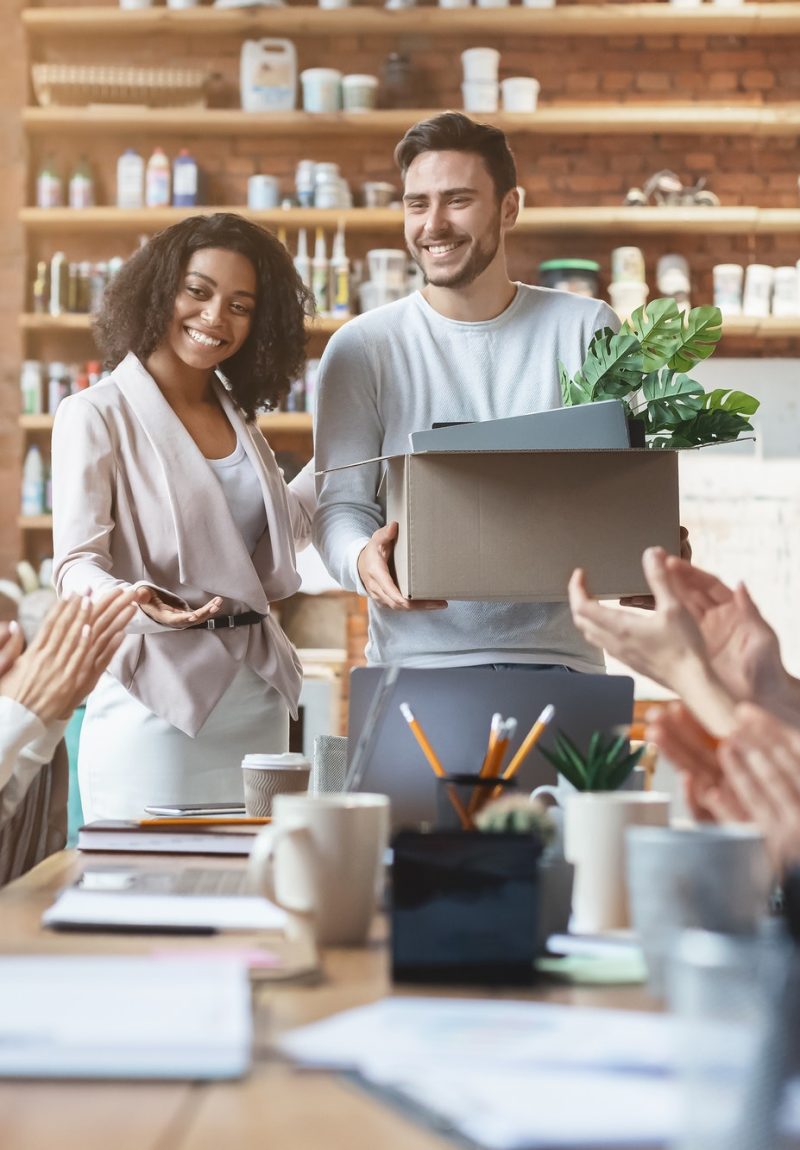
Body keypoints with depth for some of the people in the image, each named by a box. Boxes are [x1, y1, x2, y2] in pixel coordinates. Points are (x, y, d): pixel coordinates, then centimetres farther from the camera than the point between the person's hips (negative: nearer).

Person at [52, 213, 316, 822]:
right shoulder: (98, 415, -6)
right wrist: (134, 603, -32)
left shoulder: (237, 417, 15)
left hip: (257, 699, 6)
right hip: (154, 705, -6)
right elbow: (76, 562, -12)